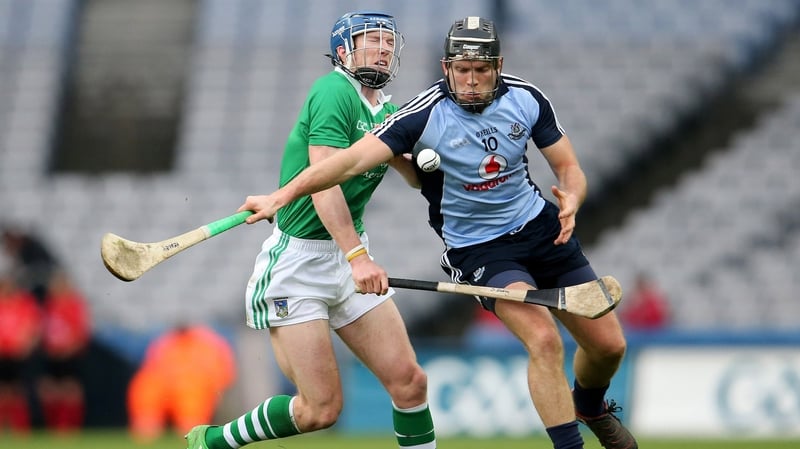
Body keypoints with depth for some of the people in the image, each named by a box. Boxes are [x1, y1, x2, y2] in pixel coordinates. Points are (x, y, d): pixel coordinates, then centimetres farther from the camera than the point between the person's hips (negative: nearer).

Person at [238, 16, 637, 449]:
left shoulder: (526, 99, -9)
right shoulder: (425, 114, -22)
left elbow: (569, 168, -1)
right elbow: (354, 159, -30)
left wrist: (570, 199, -25)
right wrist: (281, 196, -40)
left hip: (541, 226, 5)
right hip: (477, 248, -4)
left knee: (609, 345, 9)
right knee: (544, 339, -26)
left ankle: (591, 406, 42)